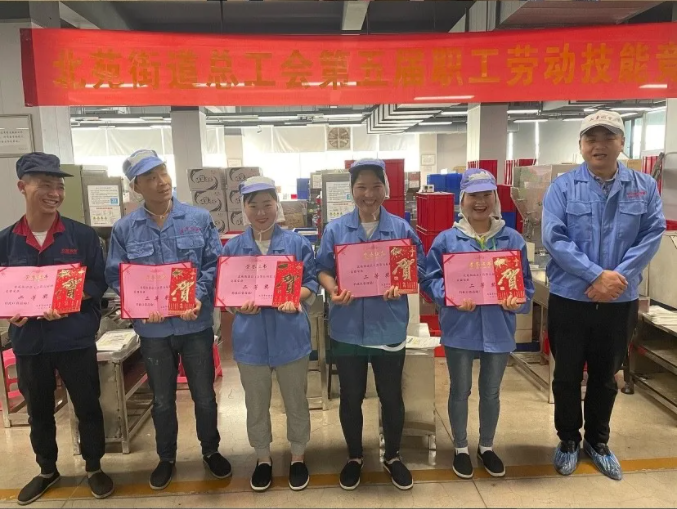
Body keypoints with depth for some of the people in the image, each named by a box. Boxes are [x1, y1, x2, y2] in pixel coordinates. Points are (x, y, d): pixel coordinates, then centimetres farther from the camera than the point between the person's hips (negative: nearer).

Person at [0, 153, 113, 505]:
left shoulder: (82, 235, -6)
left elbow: (99, 282, -4)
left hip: (75, 339, -2)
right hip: (28, 341, 3)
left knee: (87, 407, 10)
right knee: (38, 411, 18)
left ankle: (94, 467, 32)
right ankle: (47, 471, 40)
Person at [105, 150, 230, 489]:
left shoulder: (199, 219, -2)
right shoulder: (124, 229, -1)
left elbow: (214, 265, -4)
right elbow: (114, 275, -2)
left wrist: (198, 297, -19)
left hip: (196, 324, 0)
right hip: (153, 329, 1)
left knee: (204, 395, 14)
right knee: (162, 400, 17)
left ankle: (211, 451, 37)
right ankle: (166, 458, 39)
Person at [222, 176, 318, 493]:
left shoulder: (297, 243, -3)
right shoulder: (233, 248, 1)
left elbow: (312, 282, -1)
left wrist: (295, 299, -20)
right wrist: (240, 304, -18)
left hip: (290, 335, -1)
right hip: (250, 337, 1)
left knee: (296, 402, 14)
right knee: (256, 405, 16)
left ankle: (298, 457, 36)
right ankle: (263, 459, 38)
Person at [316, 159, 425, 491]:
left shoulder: (401, 228, 0)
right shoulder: (335, 229, 1)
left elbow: (418, 268, 0)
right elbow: (323, 269, 0)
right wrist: (332, 291, -20)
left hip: (388, 326, 0)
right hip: (347, 327, 0)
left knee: (391, 396, 14)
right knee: (351, 398, 14)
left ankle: (393, 457, 37)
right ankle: (354, 458, 36)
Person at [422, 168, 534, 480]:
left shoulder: (513, 240, 0)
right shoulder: (447, 239, -6)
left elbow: (525, 284, 4)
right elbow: (430, 279, -5)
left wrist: (518, 301, -16)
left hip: (498, 329, 2)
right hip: (460, 329, -2)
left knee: (491, 392, 19)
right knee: (460, 391, 14)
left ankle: (487, 447, 41)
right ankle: (460, 449, 35)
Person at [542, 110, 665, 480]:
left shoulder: (645, 187, 2)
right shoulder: (563, 187, -6)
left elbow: (652, 235, -4)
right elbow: (554, 238, -15)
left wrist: (620, 276, -18)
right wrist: (597, 275, -21)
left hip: (620, 302, 2)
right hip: (569, 299, -2)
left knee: (606, 376, 17)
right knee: (567, 375, 11)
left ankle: (597, 442, 37)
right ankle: (568, 441, 32)